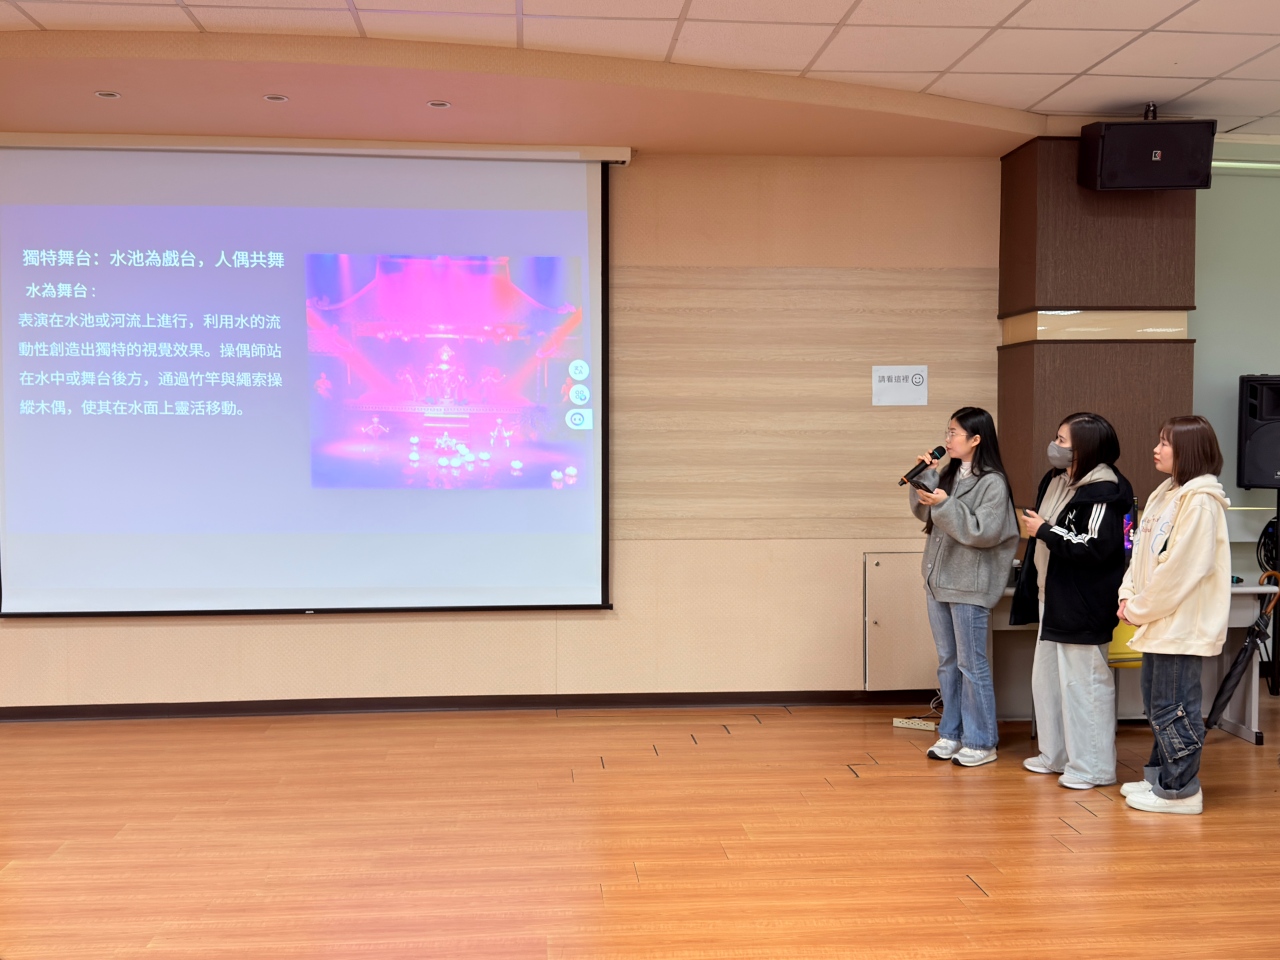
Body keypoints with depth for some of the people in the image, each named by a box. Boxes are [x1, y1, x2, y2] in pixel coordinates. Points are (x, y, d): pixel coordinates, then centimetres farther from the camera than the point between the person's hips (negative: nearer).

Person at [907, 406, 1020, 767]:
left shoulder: (992, 483, -13)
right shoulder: (949, 474, 9)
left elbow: (983, 532, -20)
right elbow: (923, 511, 12)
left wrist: (945, 505, -24)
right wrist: (923, 477, -1)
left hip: (969, 587, -8)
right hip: (938, 581, 8)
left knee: (971, 664, 0)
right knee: (947, 662, 15)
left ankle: (980, 742, 10)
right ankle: (951, 733, 25)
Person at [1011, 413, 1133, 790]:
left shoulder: (1102, 492, -17)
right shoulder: (1055, 481, 11)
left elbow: (1096, 546, -26)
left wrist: (1045, 531, -19)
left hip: (1082, 607, -10)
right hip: (1051, 601, 10)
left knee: (1082, 683, -2)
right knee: (1047, 679, 17)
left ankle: (1092, 766, 9)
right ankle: (1056, 755, 30)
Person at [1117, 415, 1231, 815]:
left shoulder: (1200, 502, -16)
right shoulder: (1164, 495, 13)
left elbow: (1181, 569, -21)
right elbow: (1142, 553, 15)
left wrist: (1139, 609, -14)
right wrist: (1129, 597, 1)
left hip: (1183, 625, -9)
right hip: (1159, 622, 9)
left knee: (1173, 708, -2)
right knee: (1156, 704, 18)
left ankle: (1181, 790, 8)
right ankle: (1161, 776, 30)